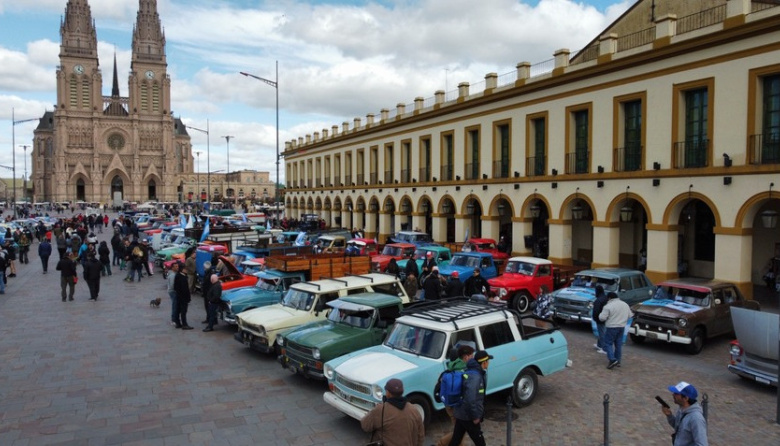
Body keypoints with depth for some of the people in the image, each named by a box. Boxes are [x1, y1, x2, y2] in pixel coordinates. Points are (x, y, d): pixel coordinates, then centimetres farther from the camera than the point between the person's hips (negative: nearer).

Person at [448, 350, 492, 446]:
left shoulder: (471, 372, 9)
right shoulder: (475, 377, -24)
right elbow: (470, 399, -29)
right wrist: (475, 416, -20)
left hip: (461, 413, 9)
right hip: (468, 416, -9)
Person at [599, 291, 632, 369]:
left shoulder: (608, 306, -15)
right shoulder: (625, 304, 7)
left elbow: (602, 318, -17)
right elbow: (629, 315, 15)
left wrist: (601, 314, 4)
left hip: (612, 327, -7)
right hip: (622, 327, 7)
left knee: (608, 343, 1)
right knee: (619, 344, 13)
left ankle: (613, 360, -12)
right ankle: (618, 361, 19)